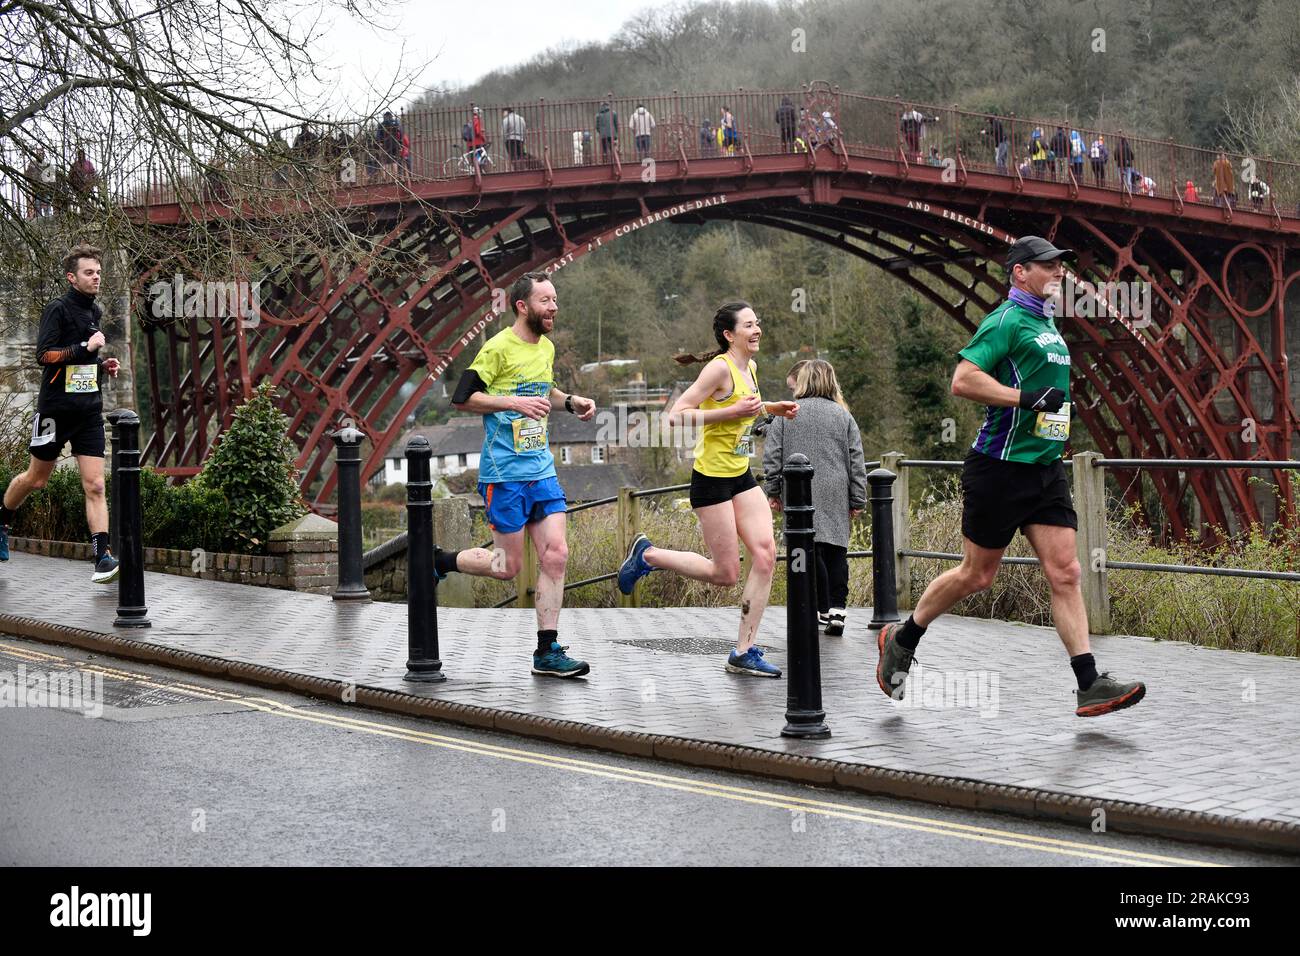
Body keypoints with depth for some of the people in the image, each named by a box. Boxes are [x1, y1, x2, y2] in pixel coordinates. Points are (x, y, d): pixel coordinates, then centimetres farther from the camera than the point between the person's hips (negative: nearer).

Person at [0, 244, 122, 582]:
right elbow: (44, 355, -20)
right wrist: (85, 348, -24)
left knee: (95, 485, -7)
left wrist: (103, 364, 10)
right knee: (36, 478, 12)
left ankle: (102, 557, -12)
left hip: (90, 411, 5)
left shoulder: (94, 312, 12)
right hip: (56, 409, -5)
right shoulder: (57, 309, -10)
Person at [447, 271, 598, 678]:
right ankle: (439, 562, 23)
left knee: (555, 554, -2)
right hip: (504, 472, -7)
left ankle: (548, 651, 4)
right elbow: (462, 399, -14)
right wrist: (515, 403, -22)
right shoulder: (498, 347, -12)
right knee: (508, 566, -2)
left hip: (542, 469, 7)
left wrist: (570, 401, 13)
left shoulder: (546, 348, 13)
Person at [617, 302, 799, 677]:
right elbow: (676, 416, -22)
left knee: (766, 553, -6)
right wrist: (732, 412, -25)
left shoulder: (750, 369, 10)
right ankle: (647, 555, 18)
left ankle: (744, 651, 0)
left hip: (741, 477, 8)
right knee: (726, 574, -3)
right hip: (712, 478, -8)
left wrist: (770, 408, 16)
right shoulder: (720, 368, -17)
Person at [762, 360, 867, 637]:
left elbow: (772, 455, 2)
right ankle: (837, 611, -1)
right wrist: (857, 500, 11)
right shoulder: (843, 416, 8)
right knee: (836, 551, 5)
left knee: (811, 549, 0)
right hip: (836, 496, 2)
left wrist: (773, 491, 11)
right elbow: (856, 461, 6)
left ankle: (823, 609, -3)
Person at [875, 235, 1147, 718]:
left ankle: (1089, 685, -5)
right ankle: (900, 640, 23)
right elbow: (963, 379, -22)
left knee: (1065, 573, -2)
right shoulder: (1006, 320, -11)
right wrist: (1027, 398, -24)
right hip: (1000, 466, -8)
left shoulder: (1048, 325, 18)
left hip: (1046, 469, 8)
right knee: (977, 574, 3)